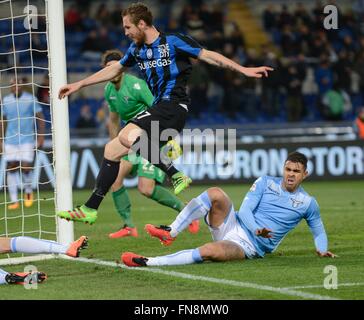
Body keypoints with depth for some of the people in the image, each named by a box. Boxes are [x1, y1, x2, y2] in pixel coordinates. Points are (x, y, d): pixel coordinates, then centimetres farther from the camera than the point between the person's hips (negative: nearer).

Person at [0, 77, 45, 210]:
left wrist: (40, 137, -6)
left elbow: (40, 118, 0)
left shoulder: (31, 99, -3)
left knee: (25, 167, -12)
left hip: (27, 139, -3)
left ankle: (28, 191, 18)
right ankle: (14, 201, 4)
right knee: (11, 168, -2)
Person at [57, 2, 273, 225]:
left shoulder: (173, 42, -5)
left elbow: (208, 56, -3)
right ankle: (91, 209, 8)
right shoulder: (137, 50, 16)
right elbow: (114, 69, 31)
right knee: (112, 150, 4)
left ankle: (176, 174, -23)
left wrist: (244, 70, -8)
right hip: (158, 110, 8)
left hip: (174, 105, -8)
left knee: (127, 136, -28)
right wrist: (79, 85, 34)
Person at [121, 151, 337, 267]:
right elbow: (245, 209, 0)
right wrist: (256, 229, -20)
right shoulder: (266, 183, 8)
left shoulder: (308, 203, 6)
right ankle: (171, 233, -25)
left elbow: (318, 230, 20)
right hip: (234, 225, 3)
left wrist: (322, 249, -1)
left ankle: (148, 262, -35)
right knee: (215, 194, -28)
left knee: (211, 251, -35)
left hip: (249, 248, -3)